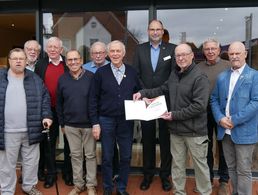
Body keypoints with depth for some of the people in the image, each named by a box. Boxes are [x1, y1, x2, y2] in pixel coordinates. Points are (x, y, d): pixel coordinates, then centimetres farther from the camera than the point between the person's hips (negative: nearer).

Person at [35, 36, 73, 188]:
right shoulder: (40, 65, 3)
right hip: (49, 110, 1)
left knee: (68, 142, 10)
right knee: (49, 143, 11)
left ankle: (68, 172, 26)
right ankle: (51, 173, 26)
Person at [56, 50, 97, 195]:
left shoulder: (91, 77, -6)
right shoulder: (62, 79, 3)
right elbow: (59, 103, 8)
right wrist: (62, 123, 8)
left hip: (89, 123, -2)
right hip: (70, 125, 3)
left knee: (90, 155, 7)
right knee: (75, 155, 12)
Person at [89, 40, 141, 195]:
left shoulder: (132, 72, 2)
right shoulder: (101, 72, -3)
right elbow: (93, 99, -2)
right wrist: (95, 123, -6)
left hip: (126, 121, 2)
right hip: (106, 120, -1)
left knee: (126, 157, 10)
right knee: (107, 157, 10)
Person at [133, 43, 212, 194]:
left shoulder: (200, 77, -15)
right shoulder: (174, 74, 10)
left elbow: (199, 106, -21)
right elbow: (163, 89, 18)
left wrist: (175, 115, -20)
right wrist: (143, 93, 4)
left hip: (195, 130, -6)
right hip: (176, 129, 7)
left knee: (200, 164, 10)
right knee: (177, 164, 16)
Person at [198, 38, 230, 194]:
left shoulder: (227, 66, -4)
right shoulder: (198, 67, 4)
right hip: (203, 111, 3)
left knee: (223, 146, 10)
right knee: (206, 146, 14)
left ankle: (224, 180, 26)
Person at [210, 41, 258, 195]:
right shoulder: (222, 76, 12)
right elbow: (214, 99, 10)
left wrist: (235, 120, -18)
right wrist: (220, 118, -8)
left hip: (244, 131, -5)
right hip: (225, 130, 5)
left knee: (243, 170, 4)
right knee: (231, 167, 17)